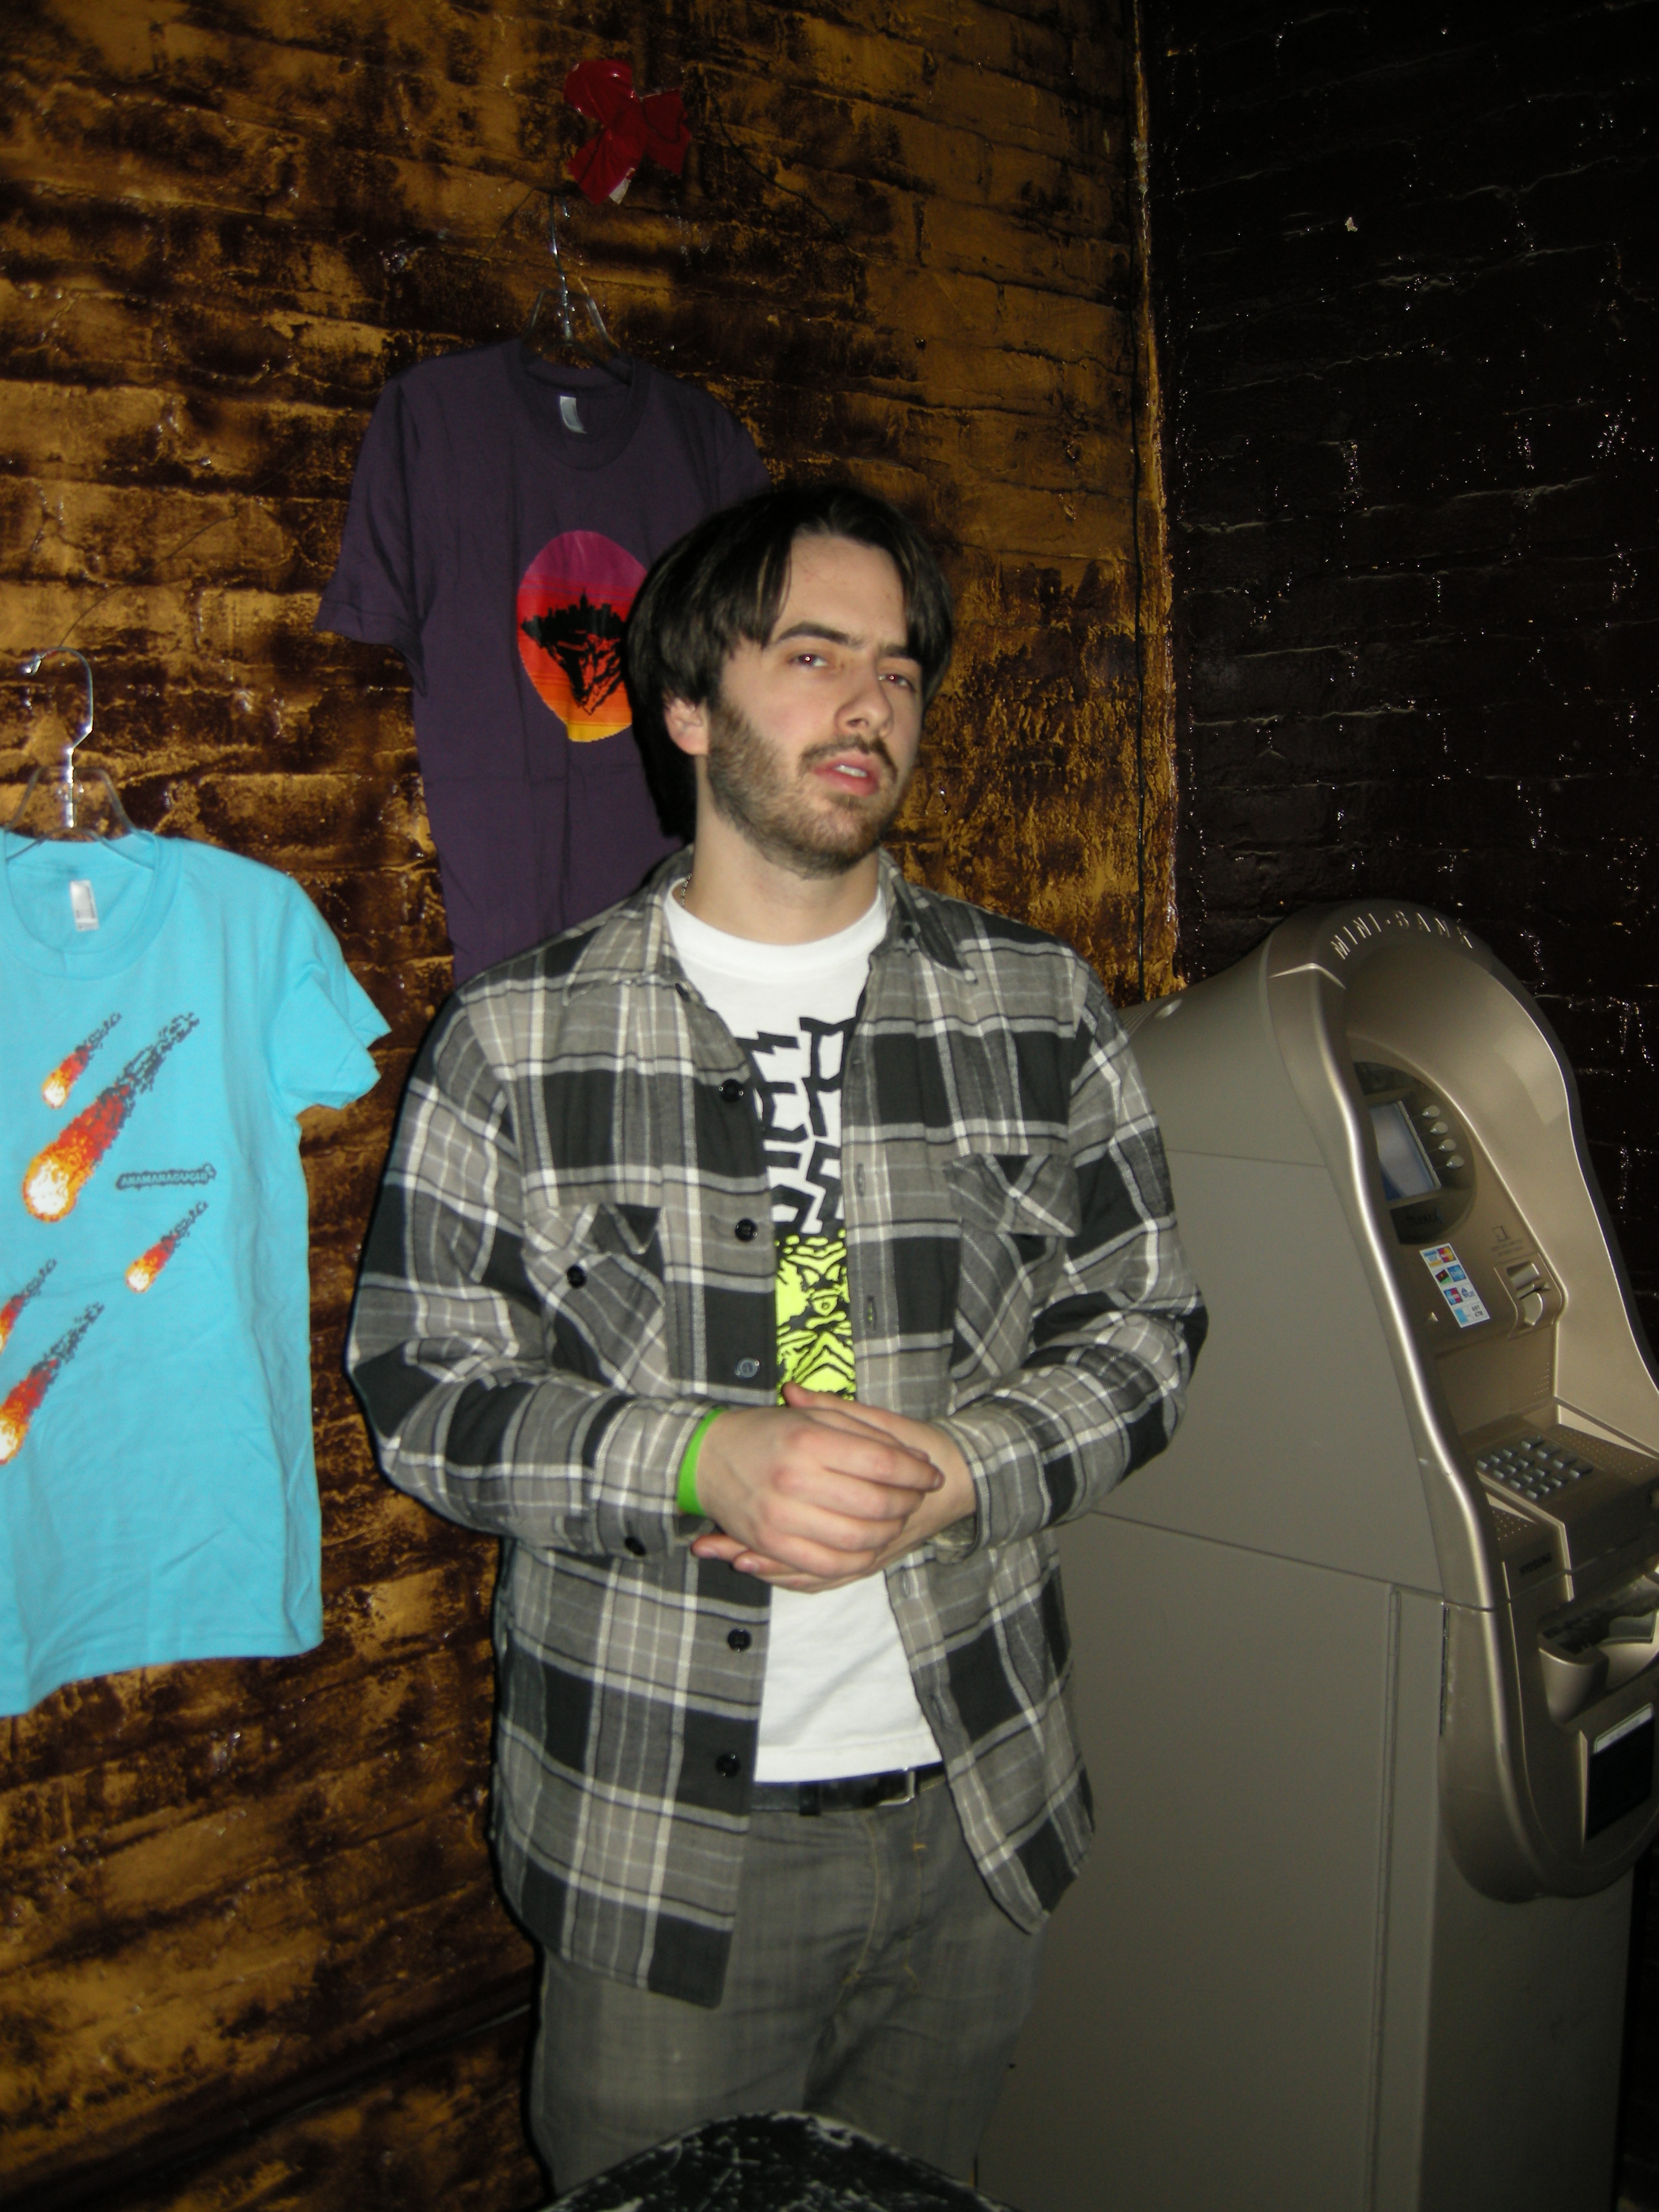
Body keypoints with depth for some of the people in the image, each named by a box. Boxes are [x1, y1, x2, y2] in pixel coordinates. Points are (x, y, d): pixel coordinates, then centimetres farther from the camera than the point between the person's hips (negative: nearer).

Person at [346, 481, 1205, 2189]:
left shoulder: (1039, 1012, 0)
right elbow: (416, 1391, -5)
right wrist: (698, 1460, -22)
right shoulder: (515, 1044, -6)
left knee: (921, 2192, 24)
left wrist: (960, 1471, -16)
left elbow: (1142, 1328, 3)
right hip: (656, 1840, -2)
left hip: (976, 1812, 3)